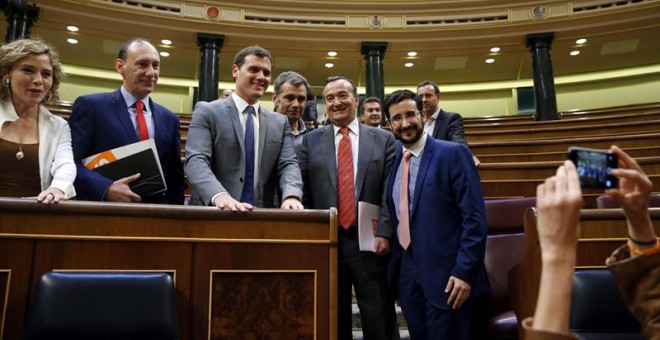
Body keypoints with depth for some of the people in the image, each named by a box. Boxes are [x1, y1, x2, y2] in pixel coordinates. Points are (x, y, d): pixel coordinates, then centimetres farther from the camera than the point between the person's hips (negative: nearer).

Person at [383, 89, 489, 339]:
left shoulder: (453, 153, -10)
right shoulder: (393, 161, 9)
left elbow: (474, 217, -13)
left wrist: (465, 271, -17)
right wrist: (390, 250, 9)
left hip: (446, 272, -5)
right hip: (406, 272, 6)